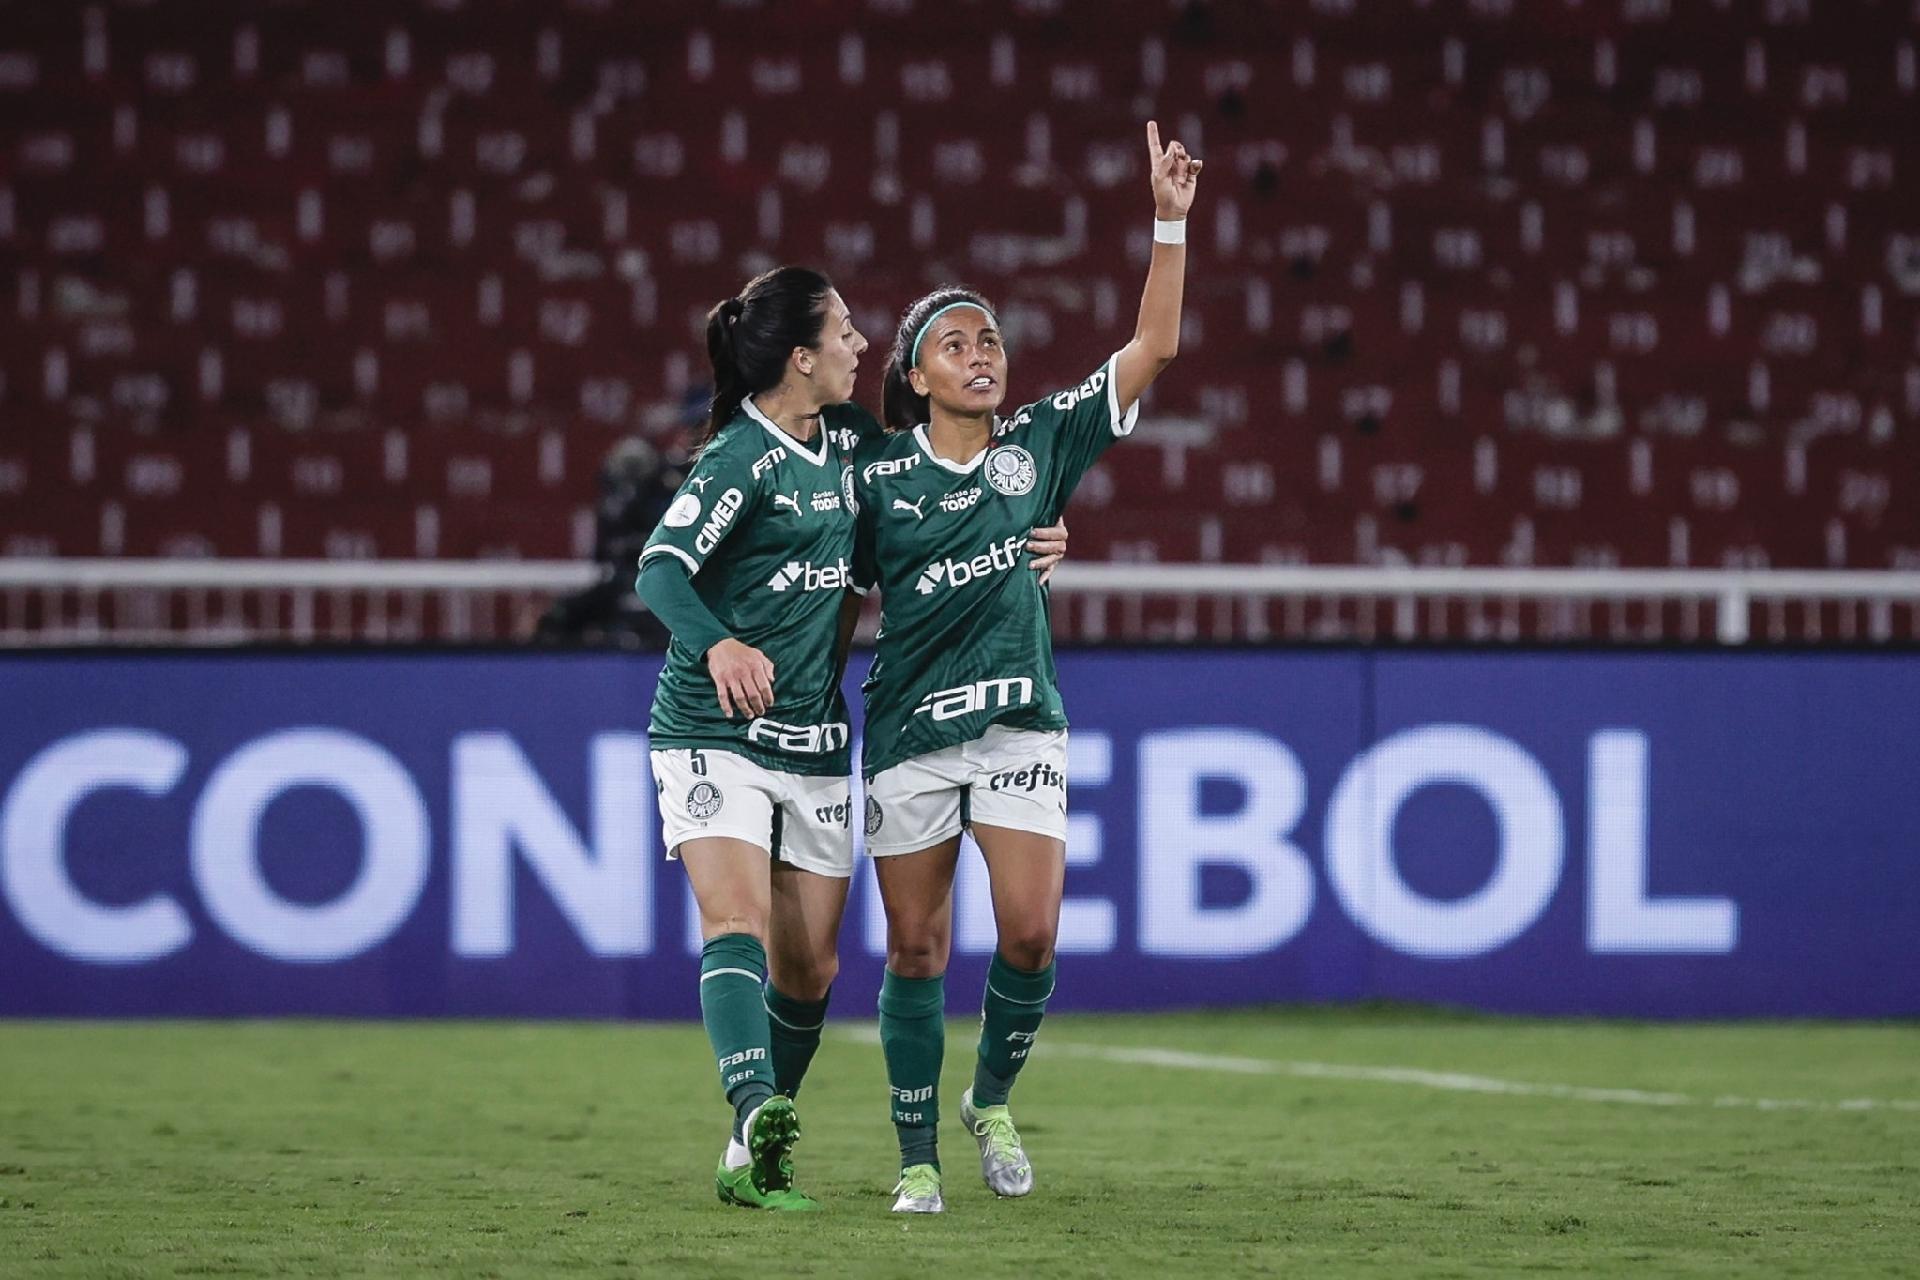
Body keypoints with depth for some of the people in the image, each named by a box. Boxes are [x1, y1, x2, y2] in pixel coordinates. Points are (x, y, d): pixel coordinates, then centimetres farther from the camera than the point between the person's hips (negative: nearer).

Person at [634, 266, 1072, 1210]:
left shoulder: (849, 437, 7)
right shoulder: (742, 457, -15)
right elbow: (662, 568, -28)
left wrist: (1023, 539, 9)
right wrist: (718, 645, -48)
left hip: (814, 743, 7)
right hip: (714, 734, -7)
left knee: (810, 966, 6)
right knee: (739, 925, -24)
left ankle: (751, 1162, 18)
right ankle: (756, 1107, -43)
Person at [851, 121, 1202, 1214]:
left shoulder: (1040, 446, 3)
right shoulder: (875, 476, -1)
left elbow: (1154, 348, -1)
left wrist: (1171, 221, -9)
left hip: (1020, 726, 1)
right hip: (909, 732, -1)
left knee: (1032, 934, -12)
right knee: (917, 952, 0)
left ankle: (993, 1100, 13)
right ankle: (918, 1159, 11)